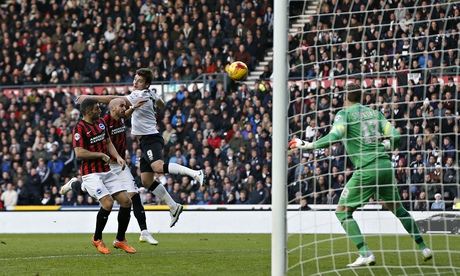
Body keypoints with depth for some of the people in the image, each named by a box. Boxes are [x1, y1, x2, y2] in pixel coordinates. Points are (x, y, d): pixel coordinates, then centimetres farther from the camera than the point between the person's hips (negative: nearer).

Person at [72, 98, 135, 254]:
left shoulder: (101, 122, 11)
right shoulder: (80, 128, -13)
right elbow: (79, 153, -20)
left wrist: (117, 157, 3)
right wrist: (101, 155, -12)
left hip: (106, 171, 8)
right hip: (91, 173, -8)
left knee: (126, 201, -2)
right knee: (108, 203, -23)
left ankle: (120, 240, 13)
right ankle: (97, 239, -1)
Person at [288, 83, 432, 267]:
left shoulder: (344, 113, 1)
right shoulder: (374, 112, 17)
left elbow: (335, 136, -17)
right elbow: (395, 136, 10)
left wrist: (308, 145, -11)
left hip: (366, 168, -6)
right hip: (385, 165, 6)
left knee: (343, 211, 3)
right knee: (397, 208, 25)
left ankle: (365, 254, -12)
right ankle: (423, 248, 29)